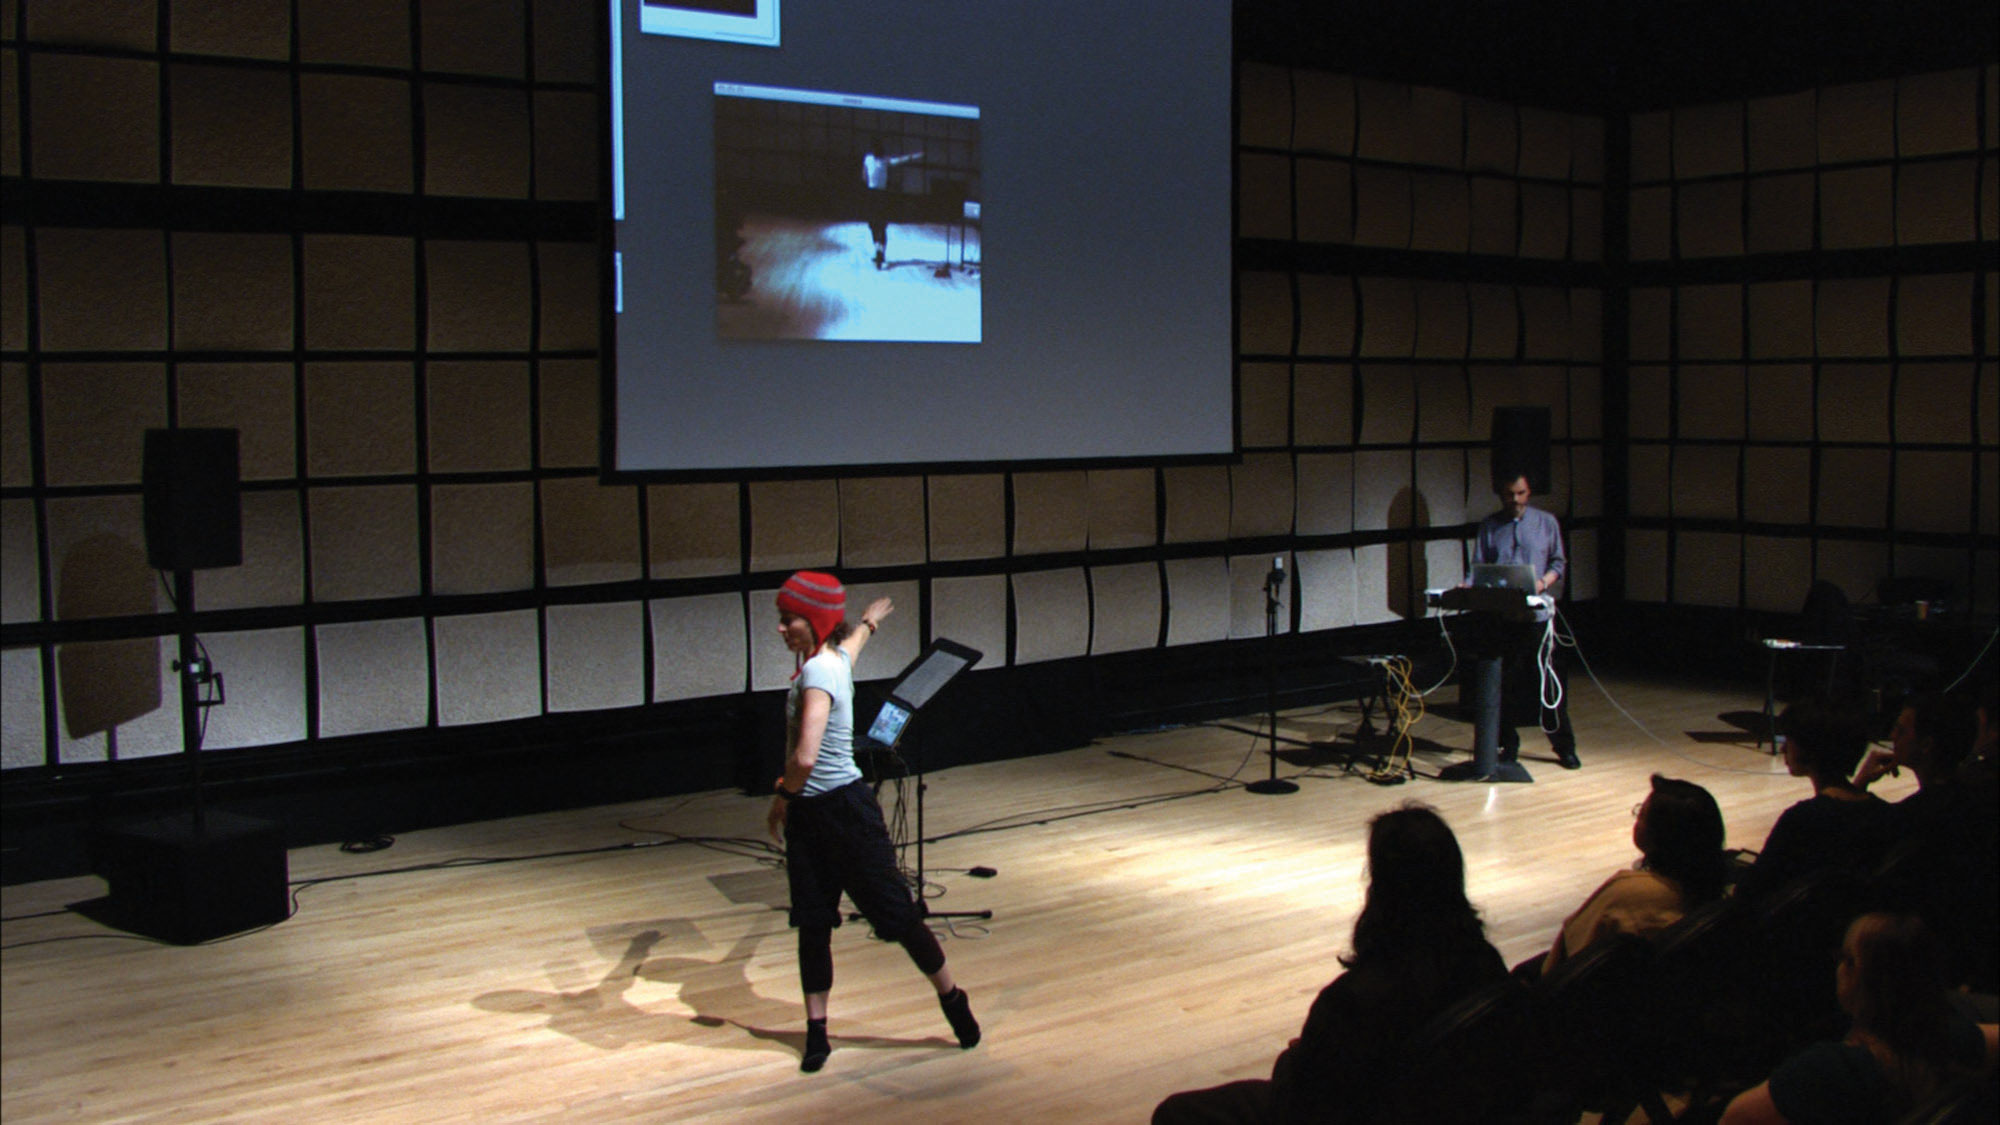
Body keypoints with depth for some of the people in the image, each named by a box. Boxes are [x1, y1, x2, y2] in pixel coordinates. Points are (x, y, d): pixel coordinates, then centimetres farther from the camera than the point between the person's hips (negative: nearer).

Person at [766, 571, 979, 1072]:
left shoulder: (818, 673, -22)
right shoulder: (836, 653, 5)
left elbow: (804, 757, -32)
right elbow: (852, 638, 33)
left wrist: (782, 796, -13)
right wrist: (869, 620, 56)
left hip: (844, 810, -9)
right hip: (808, 815, 9)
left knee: (895, 913, 4)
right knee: (812, 924, 9)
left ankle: (953, 999, 23)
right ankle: (816, 1031, 17)